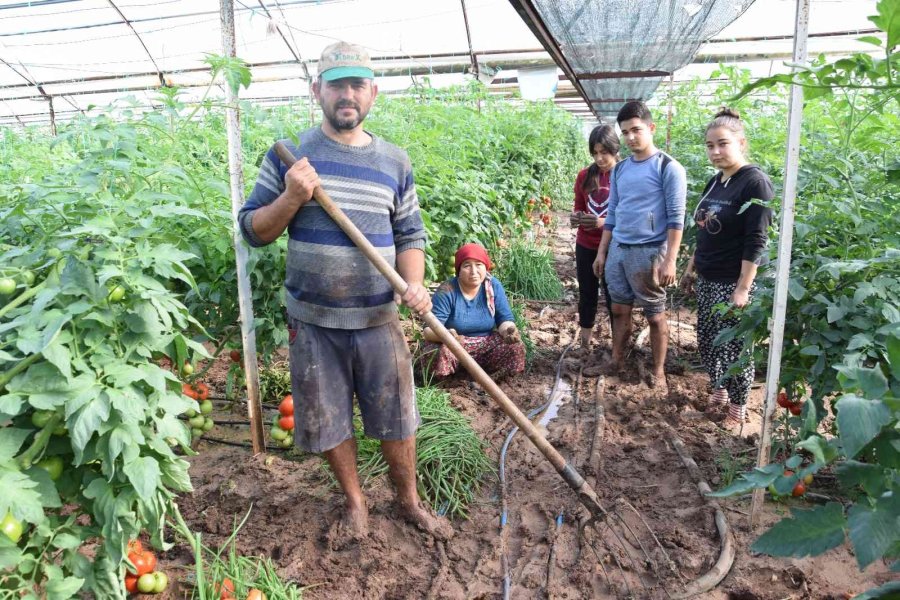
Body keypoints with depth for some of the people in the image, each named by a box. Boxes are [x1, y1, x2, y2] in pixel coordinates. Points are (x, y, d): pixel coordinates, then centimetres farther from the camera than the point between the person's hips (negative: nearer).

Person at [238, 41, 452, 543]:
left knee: (397, 418, 12)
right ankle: (355, 502, 37)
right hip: (313, 321, -1)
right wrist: (292, 198, -18)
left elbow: (410, 235, 8)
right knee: (328, 421, 13)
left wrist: (415, 285, -11)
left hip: (379, 319, 1)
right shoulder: (290, 154, -2)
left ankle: (410, 500, 35)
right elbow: (253, 230, 1)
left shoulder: (395, 162, 4)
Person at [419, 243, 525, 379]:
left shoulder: (494, 286, -7)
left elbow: (505, 319, -4)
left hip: (485, 344, 3)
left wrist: (509, 330, -30)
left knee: (516, 348, -21)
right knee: (439, 355, -35)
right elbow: (429, 329, -22)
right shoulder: (446, 291, -18)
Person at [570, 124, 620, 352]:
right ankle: (584, 344, 25)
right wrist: (575, 217, -10)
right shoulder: (585, 176, 3)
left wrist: (604, 223, -24)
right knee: (587, 295, 12)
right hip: (586, 246, 4)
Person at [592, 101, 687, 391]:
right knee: (619, 309, 14)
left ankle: (658, 372, 17)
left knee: (655, 315, 5)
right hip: (617, 250, 6)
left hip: (648, 252, -6)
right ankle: (617, 361, 28)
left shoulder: (668, 168, -8)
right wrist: (601, 251, 14)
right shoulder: (619, 169, 10)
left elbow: (675, 219, -11)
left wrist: (669, 260, -16)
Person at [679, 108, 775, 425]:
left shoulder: (755, 182, -14)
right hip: (707, 280, 8)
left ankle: (738, 406, 19)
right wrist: (690, 268, 18)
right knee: (707, 341, 14)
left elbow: (756, 242, -18)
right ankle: (718, 391, 33)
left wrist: (743, 288, -21)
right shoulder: (715, 182, 9)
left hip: (733, 282, -8)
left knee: (734, 346, 2)